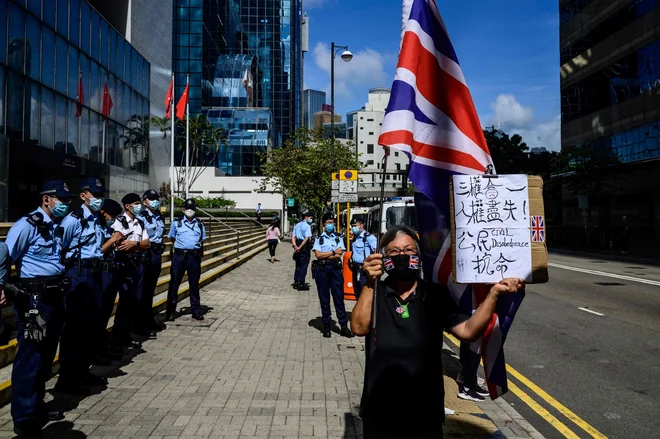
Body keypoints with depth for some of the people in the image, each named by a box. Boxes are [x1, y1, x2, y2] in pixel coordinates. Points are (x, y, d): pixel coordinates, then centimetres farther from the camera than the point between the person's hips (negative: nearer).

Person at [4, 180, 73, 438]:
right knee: (30, 358, -1)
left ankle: (37, 408, 32)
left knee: (46, 356, 17)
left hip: (54, 298, 8)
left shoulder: (57, 227, 13)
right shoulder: (28, 224, -11)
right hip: (34, 299, -8)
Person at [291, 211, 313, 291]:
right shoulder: (307, 226, -10)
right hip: (304, 246, -7)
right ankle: (301, 284, 2)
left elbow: (293, 236, 6)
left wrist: (295, 245, -5)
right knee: (303, 266, 0)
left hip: (297, 246, 7)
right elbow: (307, 238, -20)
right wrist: (300, 247, -20)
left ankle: (296, 282, 21)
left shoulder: (297, 225, 14)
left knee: (298, 265, 16)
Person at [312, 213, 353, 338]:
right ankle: (326, 325, 16)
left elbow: (339, 255, -5)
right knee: (324, 298, 6)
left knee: (339, 297, 1)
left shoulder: (338, 238, 8)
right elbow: (318, 255, -6)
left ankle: (344, 326, 7)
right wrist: (333, 252, -5)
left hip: (335, 269, 0)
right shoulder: (319, 238, 7)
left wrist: (324, 255, -7)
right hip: (321, 270, 0)